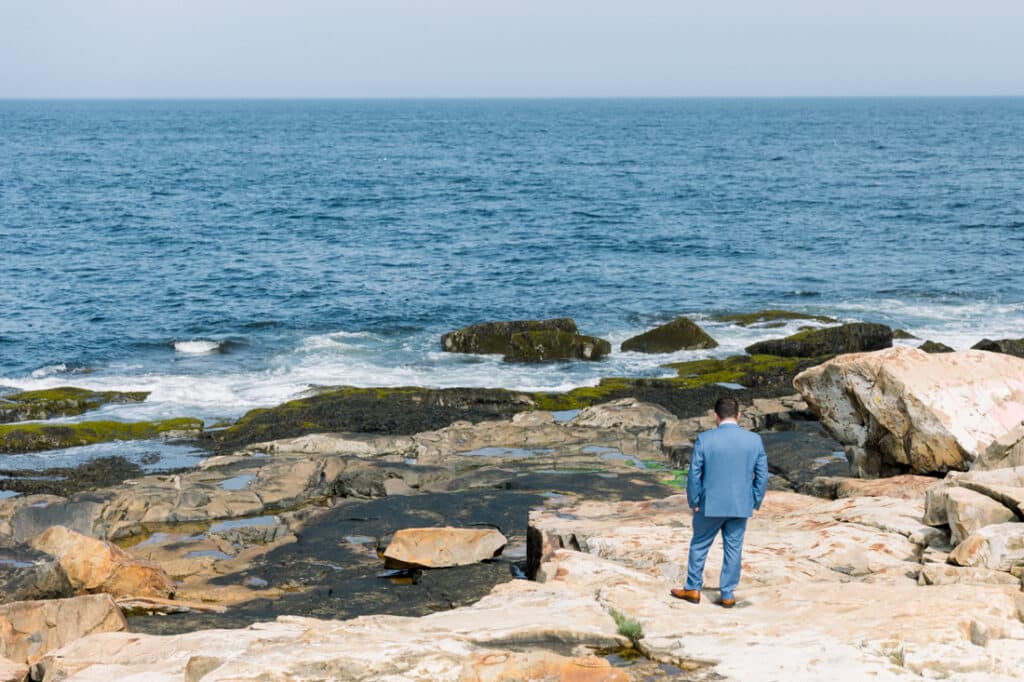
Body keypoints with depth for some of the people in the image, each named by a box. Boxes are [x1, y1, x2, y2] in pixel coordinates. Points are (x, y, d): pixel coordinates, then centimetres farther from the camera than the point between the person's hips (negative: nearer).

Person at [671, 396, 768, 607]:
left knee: (699, 545, 15)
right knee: (733, 548, 12)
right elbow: (762, 476, -1)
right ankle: (728, 594, 16)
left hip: (710, 505, -2)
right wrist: (755, 503, 9)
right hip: (741, 506, 2)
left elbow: (694, 475, -8)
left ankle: (692, 589, 23)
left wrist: (693, 501, 4)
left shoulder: (704, 439, -11)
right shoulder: (754, 440, -4)